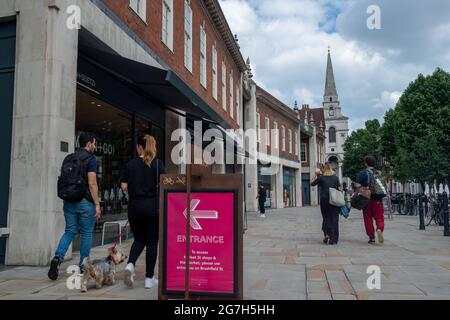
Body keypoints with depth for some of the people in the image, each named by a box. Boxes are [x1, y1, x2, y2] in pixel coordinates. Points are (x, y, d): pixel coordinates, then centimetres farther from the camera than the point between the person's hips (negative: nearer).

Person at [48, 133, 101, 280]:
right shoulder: (91, 159, -10)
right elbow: (92, 183, -16)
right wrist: (97, 204, -13)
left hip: (69, 201, 6)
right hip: (85, 202, -6)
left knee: (70, 231, 13)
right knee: (86, 234, 6)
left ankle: (58, 258, -6)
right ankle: (83, 267, 14)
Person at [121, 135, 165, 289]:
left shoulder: (130, 164, 1)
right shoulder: (157, 163, -6)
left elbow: (124, 187, 0)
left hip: (135, 206, 2)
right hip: (153, 206, -2)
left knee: (139, 239, 20)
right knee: (152, 242, 8)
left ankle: (130, 264, -4)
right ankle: (149, 278, 13)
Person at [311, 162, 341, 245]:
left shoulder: (320, 177, -4)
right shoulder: (335, 177, 3)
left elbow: (312, 183, 9)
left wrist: (316, 175, 15)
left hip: (324, 200, -1)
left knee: (326, 218, 13)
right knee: (334, 219, 6)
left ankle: (326, 233, -6)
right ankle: (333, 239, 7)